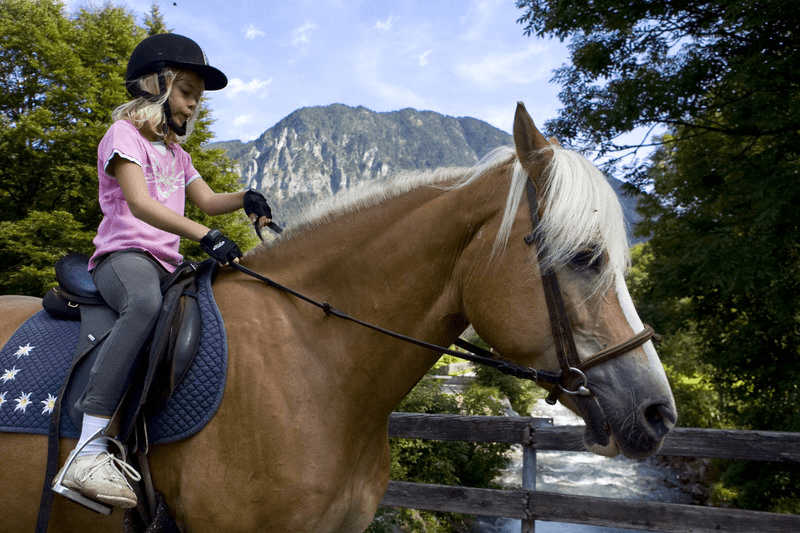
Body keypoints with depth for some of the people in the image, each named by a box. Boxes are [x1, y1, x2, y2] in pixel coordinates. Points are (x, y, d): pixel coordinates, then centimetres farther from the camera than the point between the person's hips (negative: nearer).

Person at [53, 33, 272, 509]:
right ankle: (89, 450, -45)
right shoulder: (125, 134, -1)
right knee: (146, 302, -41)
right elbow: (139, 204, -16)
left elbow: (208, 200, 22)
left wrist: (246, 198, -2)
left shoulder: (176, 152, 26)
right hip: (123, 253, -9)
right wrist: (206, 235, -28)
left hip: (167, 264, 9)